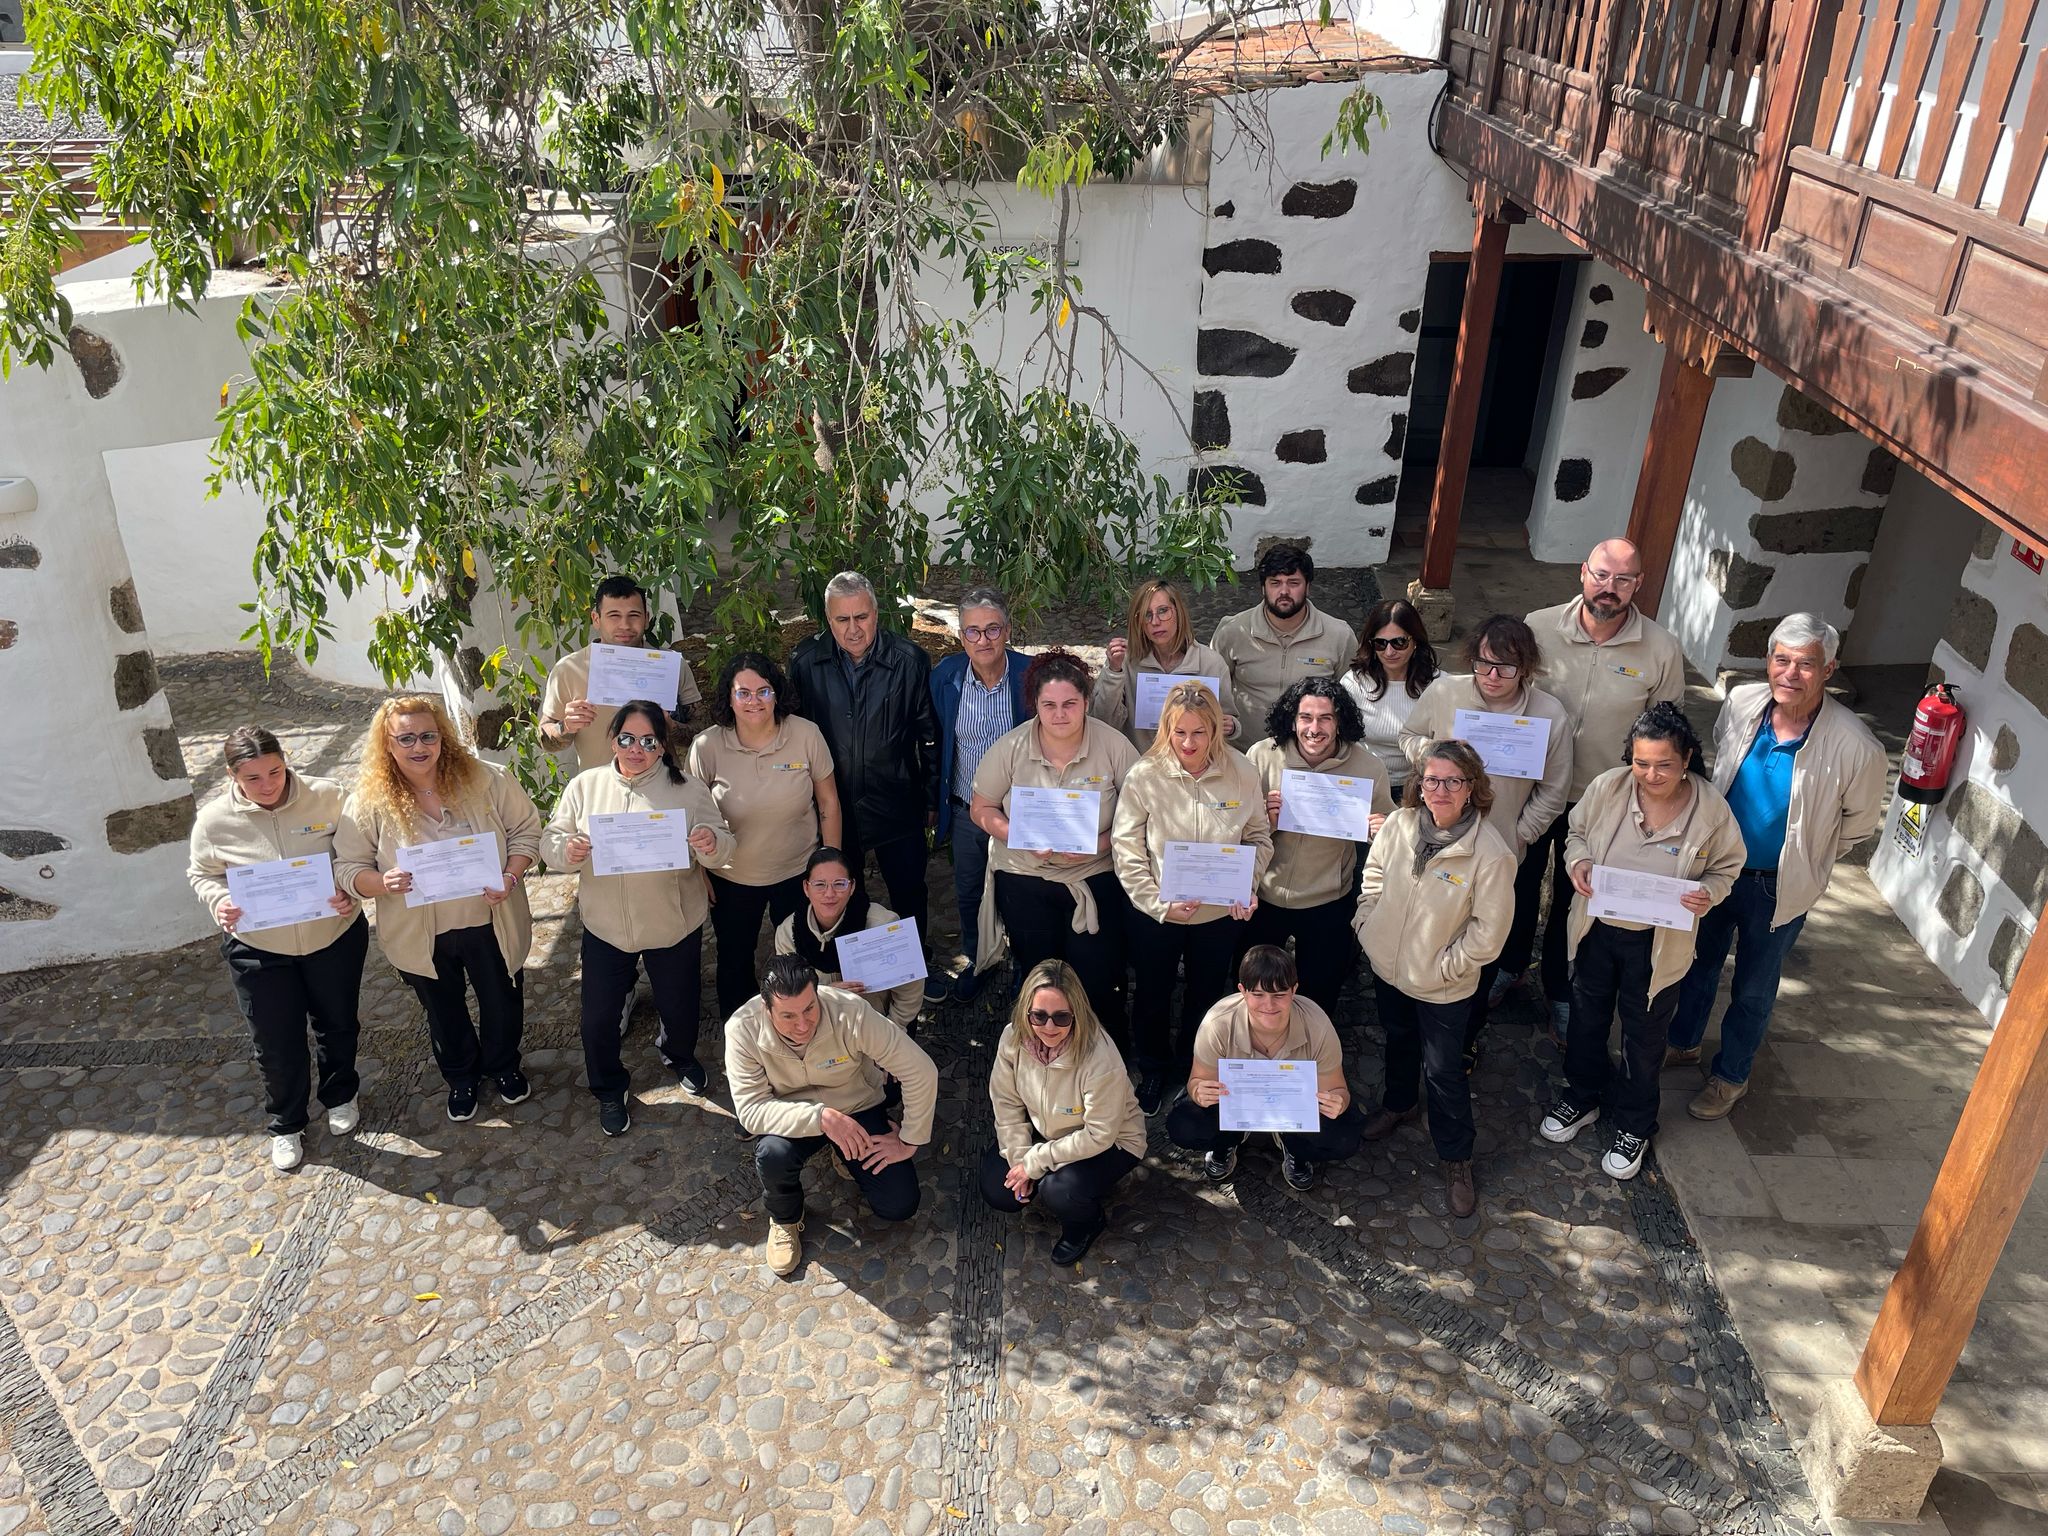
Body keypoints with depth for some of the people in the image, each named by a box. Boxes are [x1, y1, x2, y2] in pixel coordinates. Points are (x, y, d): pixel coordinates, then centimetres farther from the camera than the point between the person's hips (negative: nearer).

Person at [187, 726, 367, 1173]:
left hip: (335, 938, 0)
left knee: (337, 1025, 22)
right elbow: (201, 873, 2)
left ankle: (340, 1096, 51)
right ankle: (286, 1125, 39)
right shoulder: (215, 820, -14)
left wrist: (349, 890, -23)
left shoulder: (326, 797, -17)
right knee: (277, 1044, 13)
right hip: (259, 951, 0)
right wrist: (219, 901, -19)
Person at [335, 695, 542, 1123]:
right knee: (444, 1013, 24)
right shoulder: (369, 801, -15)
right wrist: (383, 883, -30)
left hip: (490, 925, 0)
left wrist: (510, 878, -22)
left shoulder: (484, 780, -15)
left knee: (503, 1003, 23)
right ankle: (461, 1077, 53)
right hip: (421, 938, 0)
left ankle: (504, 1066, 53)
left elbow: (525, 830, -6)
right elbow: (348, 867, -9)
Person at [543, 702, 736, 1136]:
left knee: (680, 1006, 18)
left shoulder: (689, 790, -8)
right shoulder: (585, 786, -4)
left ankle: (679, 1054, 54)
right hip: (605, 926, 1)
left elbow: (723, 847, -7)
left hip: (674, 925, 0)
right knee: (598, 1017, 10)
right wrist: (566, 850, -24)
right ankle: (608, 1091, 37)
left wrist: (713, 844, -32)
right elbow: (550, 841, -1)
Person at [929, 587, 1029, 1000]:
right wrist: (935, 799, 6)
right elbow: (938, 742, 3)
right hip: (965, 811, 3)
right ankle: (973, 962, 46)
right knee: (968, 896, 22)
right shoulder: (946, 675, -9)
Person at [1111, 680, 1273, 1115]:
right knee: (1153, 994, 19)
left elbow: (1259, 838, -1)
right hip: (1155, 913, -1)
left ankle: (1194, 1067, 49)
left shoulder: (1241, 772, -13)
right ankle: (1153, 1070, 46)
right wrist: (1158, 904, -22)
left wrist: (1246, 888, -16)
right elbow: (1126, 849, -14)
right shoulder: (1145, 776, -18)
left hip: (1220, 912, 1)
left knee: (1206, 995, 22)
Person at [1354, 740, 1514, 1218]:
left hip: (1442, 983, -5)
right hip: (1388, 964, 5)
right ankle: (1399, 1103, 57)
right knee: (1398, 1041, 30)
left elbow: (1489, 929, -19)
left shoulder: (1490, 854, -27)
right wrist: (1366, 922, 0)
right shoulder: (1399, 825, -13)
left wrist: (1447, 965, -15)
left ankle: (1456, 1159, 29)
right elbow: (1373, 876, 5)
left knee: (1444, 1070, 8)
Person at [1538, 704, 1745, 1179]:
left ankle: (1633, 1125, 40)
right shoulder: (1607, 787, -17)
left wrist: (1707, 893, -25)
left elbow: (1726, 868, -4)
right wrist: (1578, 862, -20)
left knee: (1644, 1034, 17)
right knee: (1587, 1017, 23)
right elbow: (1577, 831, 1)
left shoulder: (1711, 809, -20)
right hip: (1596, 929, 2)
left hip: (1658, 942, -2)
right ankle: (1582, 1097, 49)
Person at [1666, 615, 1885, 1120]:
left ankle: (1730, 1076, 40)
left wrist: (1805, 861, 2)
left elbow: (1860, 821, -7)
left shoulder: (1854, 746, -27)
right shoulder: (1741, 703, -16)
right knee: (1698, 961, 25)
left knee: (1753, 989, 18)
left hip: (1778, 888, -3)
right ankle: (1683, 1042, 50)